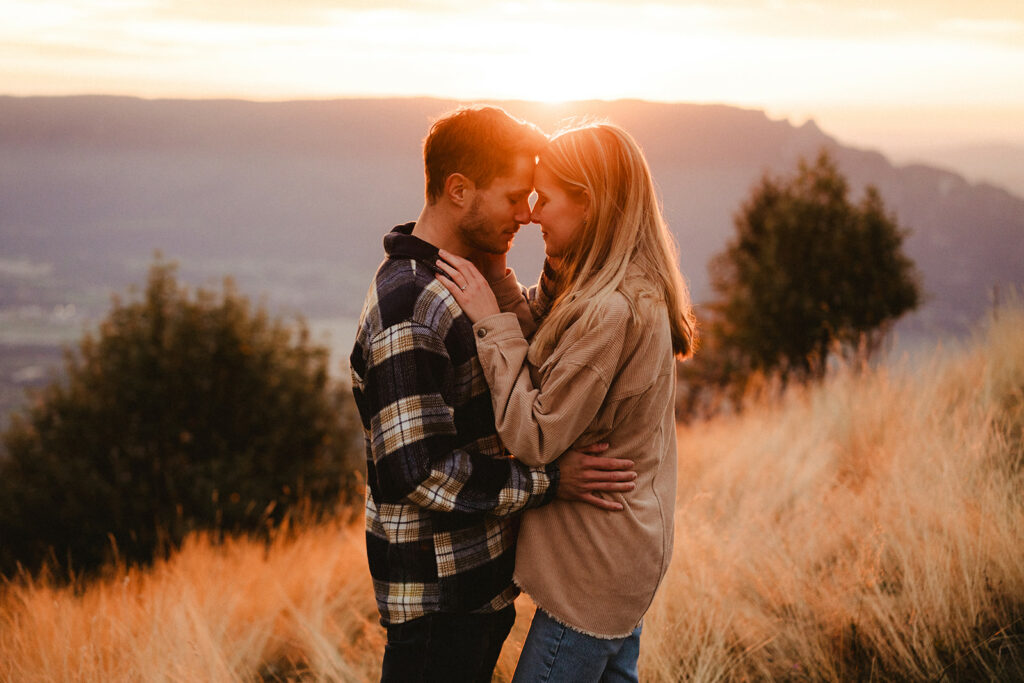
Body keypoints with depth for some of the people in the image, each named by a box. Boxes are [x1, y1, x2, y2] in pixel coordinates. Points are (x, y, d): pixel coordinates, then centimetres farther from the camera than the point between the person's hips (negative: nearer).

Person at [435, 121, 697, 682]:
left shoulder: (610, 312, -26)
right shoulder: (641, 292, 5)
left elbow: (533, 439, -23)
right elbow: (549, 357, 9)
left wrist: (492, 322, -19)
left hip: (595, 567, -10)